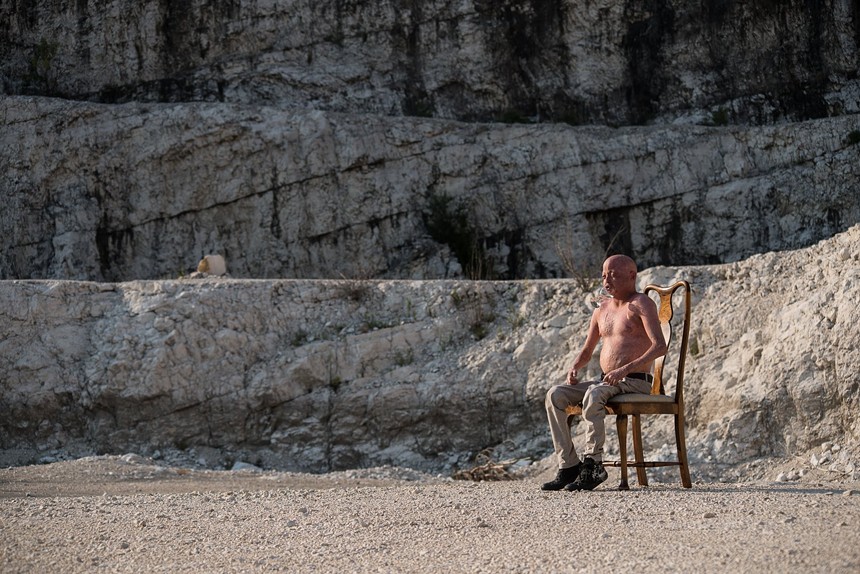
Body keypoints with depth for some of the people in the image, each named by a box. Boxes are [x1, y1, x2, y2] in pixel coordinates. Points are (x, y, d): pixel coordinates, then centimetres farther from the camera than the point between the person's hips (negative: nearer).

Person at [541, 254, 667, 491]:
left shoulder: (641, 304, -3)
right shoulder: (602, 309, 19)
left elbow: (660, 346, -17)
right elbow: (587, 351, 28)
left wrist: (625, 369, -27)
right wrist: (575, 368, 3)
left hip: (635, 383, -7)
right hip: (607, 381, 7)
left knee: (593, 394, -36)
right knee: (555, 395, -14)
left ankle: (592, 465, -34)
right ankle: (568, 465, -18)